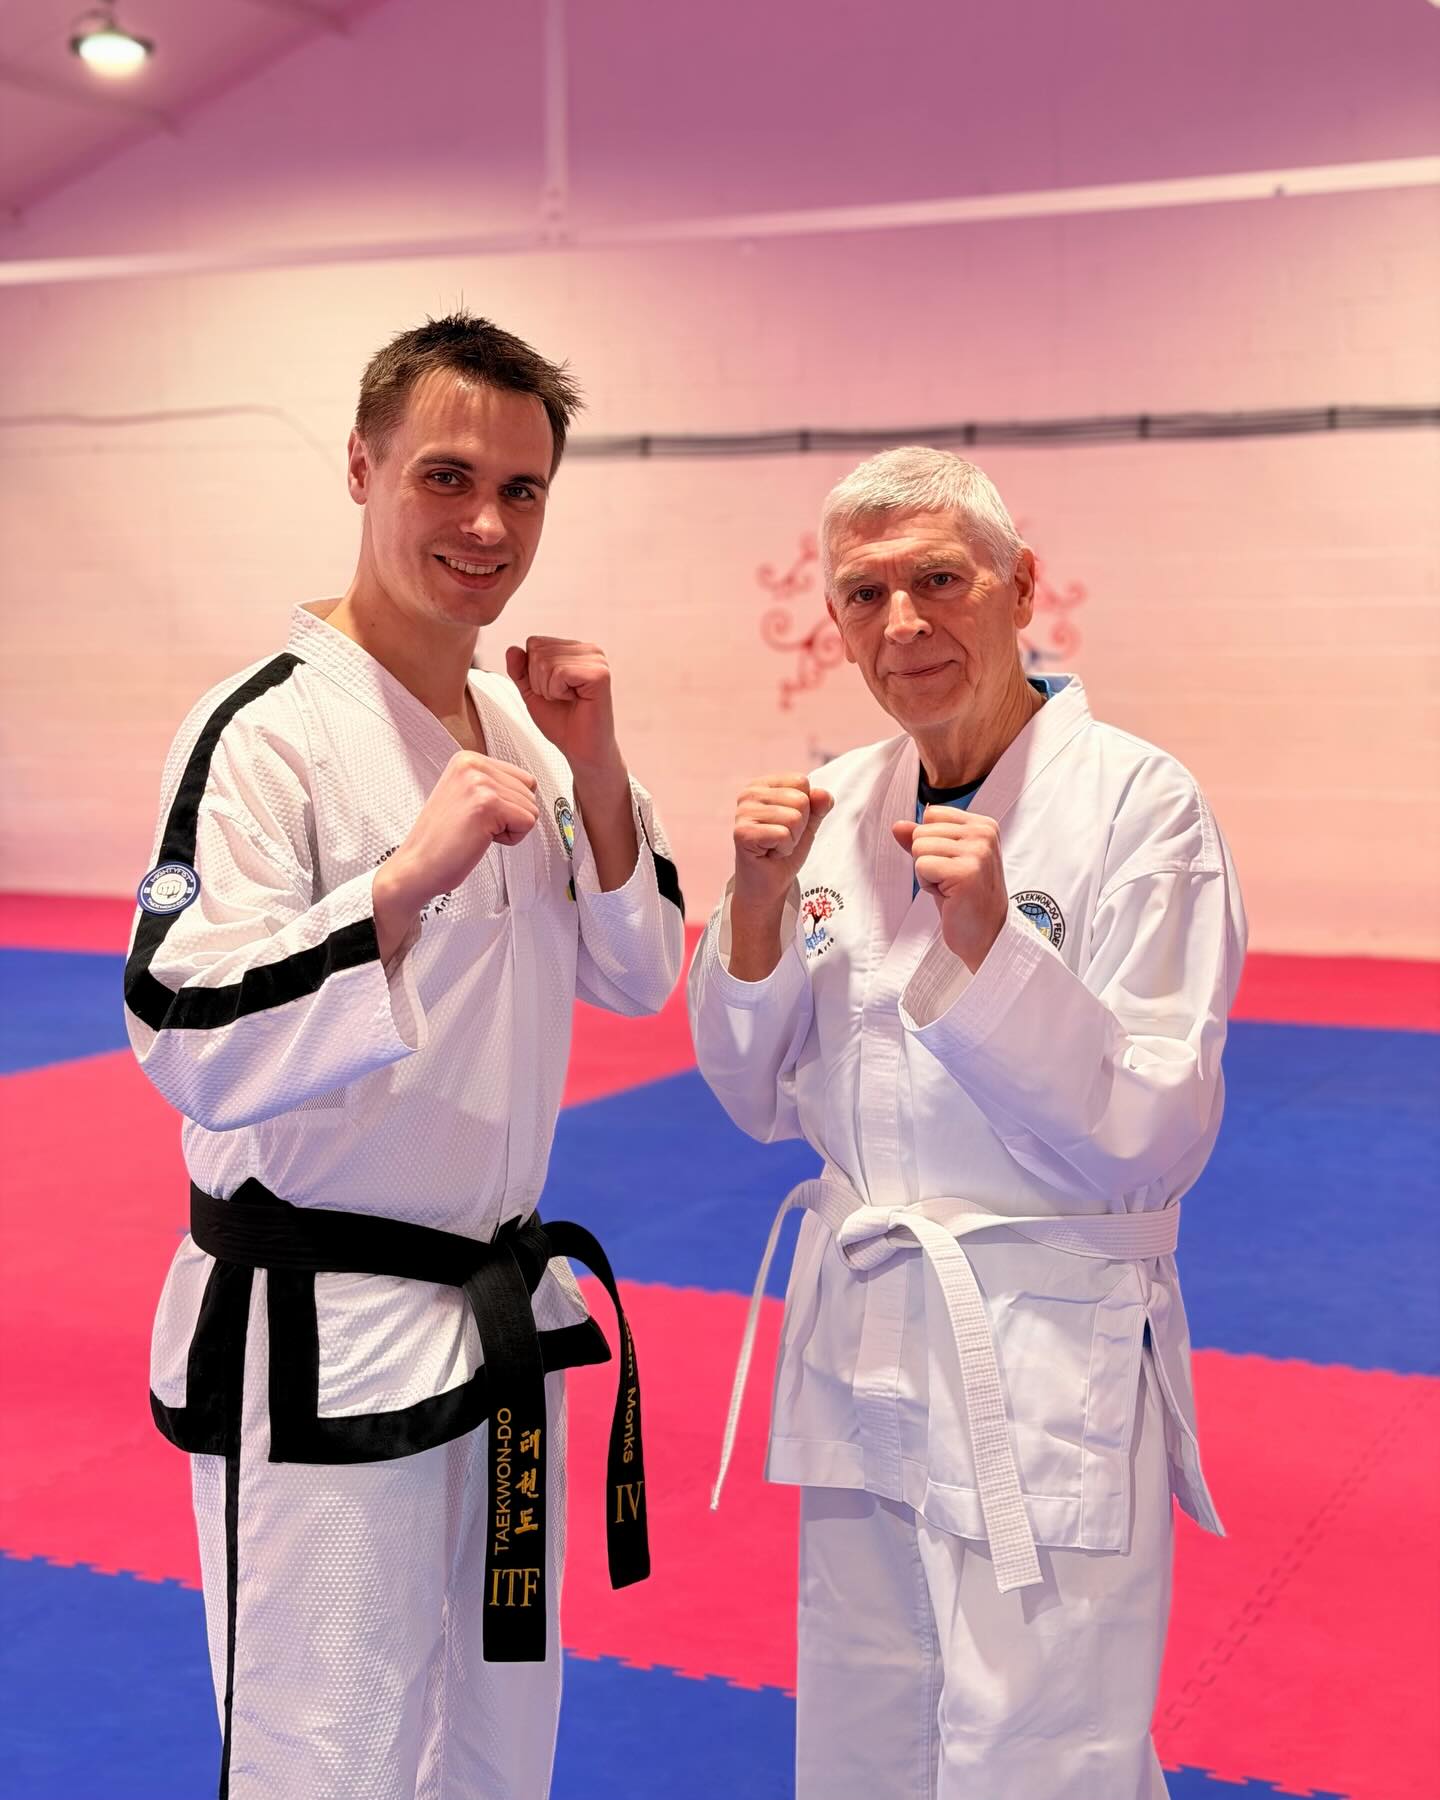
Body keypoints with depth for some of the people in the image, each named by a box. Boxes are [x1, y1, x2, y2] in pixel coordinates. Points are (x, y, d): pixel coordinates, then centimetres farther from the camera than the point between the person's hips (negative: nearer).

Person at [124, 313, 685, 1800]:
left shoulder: (520, 720, 5)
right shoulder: (264, 729, -18)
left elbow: (637, 977, 8)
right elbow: (193, 1048, -25)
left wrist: (594, 773, -6)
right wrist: (411, 873, -35)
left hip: (498, 1310, 8)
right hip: (316, 1341, -7)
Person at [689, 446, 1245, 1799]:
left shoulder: (1138, 802, -14)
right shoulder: (836, 806, 2)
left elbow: (1155, 1139, -15)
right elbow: (761, 1098, 6)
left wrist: (989, 944, -27)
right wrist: (758, 908, -11)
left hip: (1049, 1356, -5)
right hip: (861, 1333, 6)